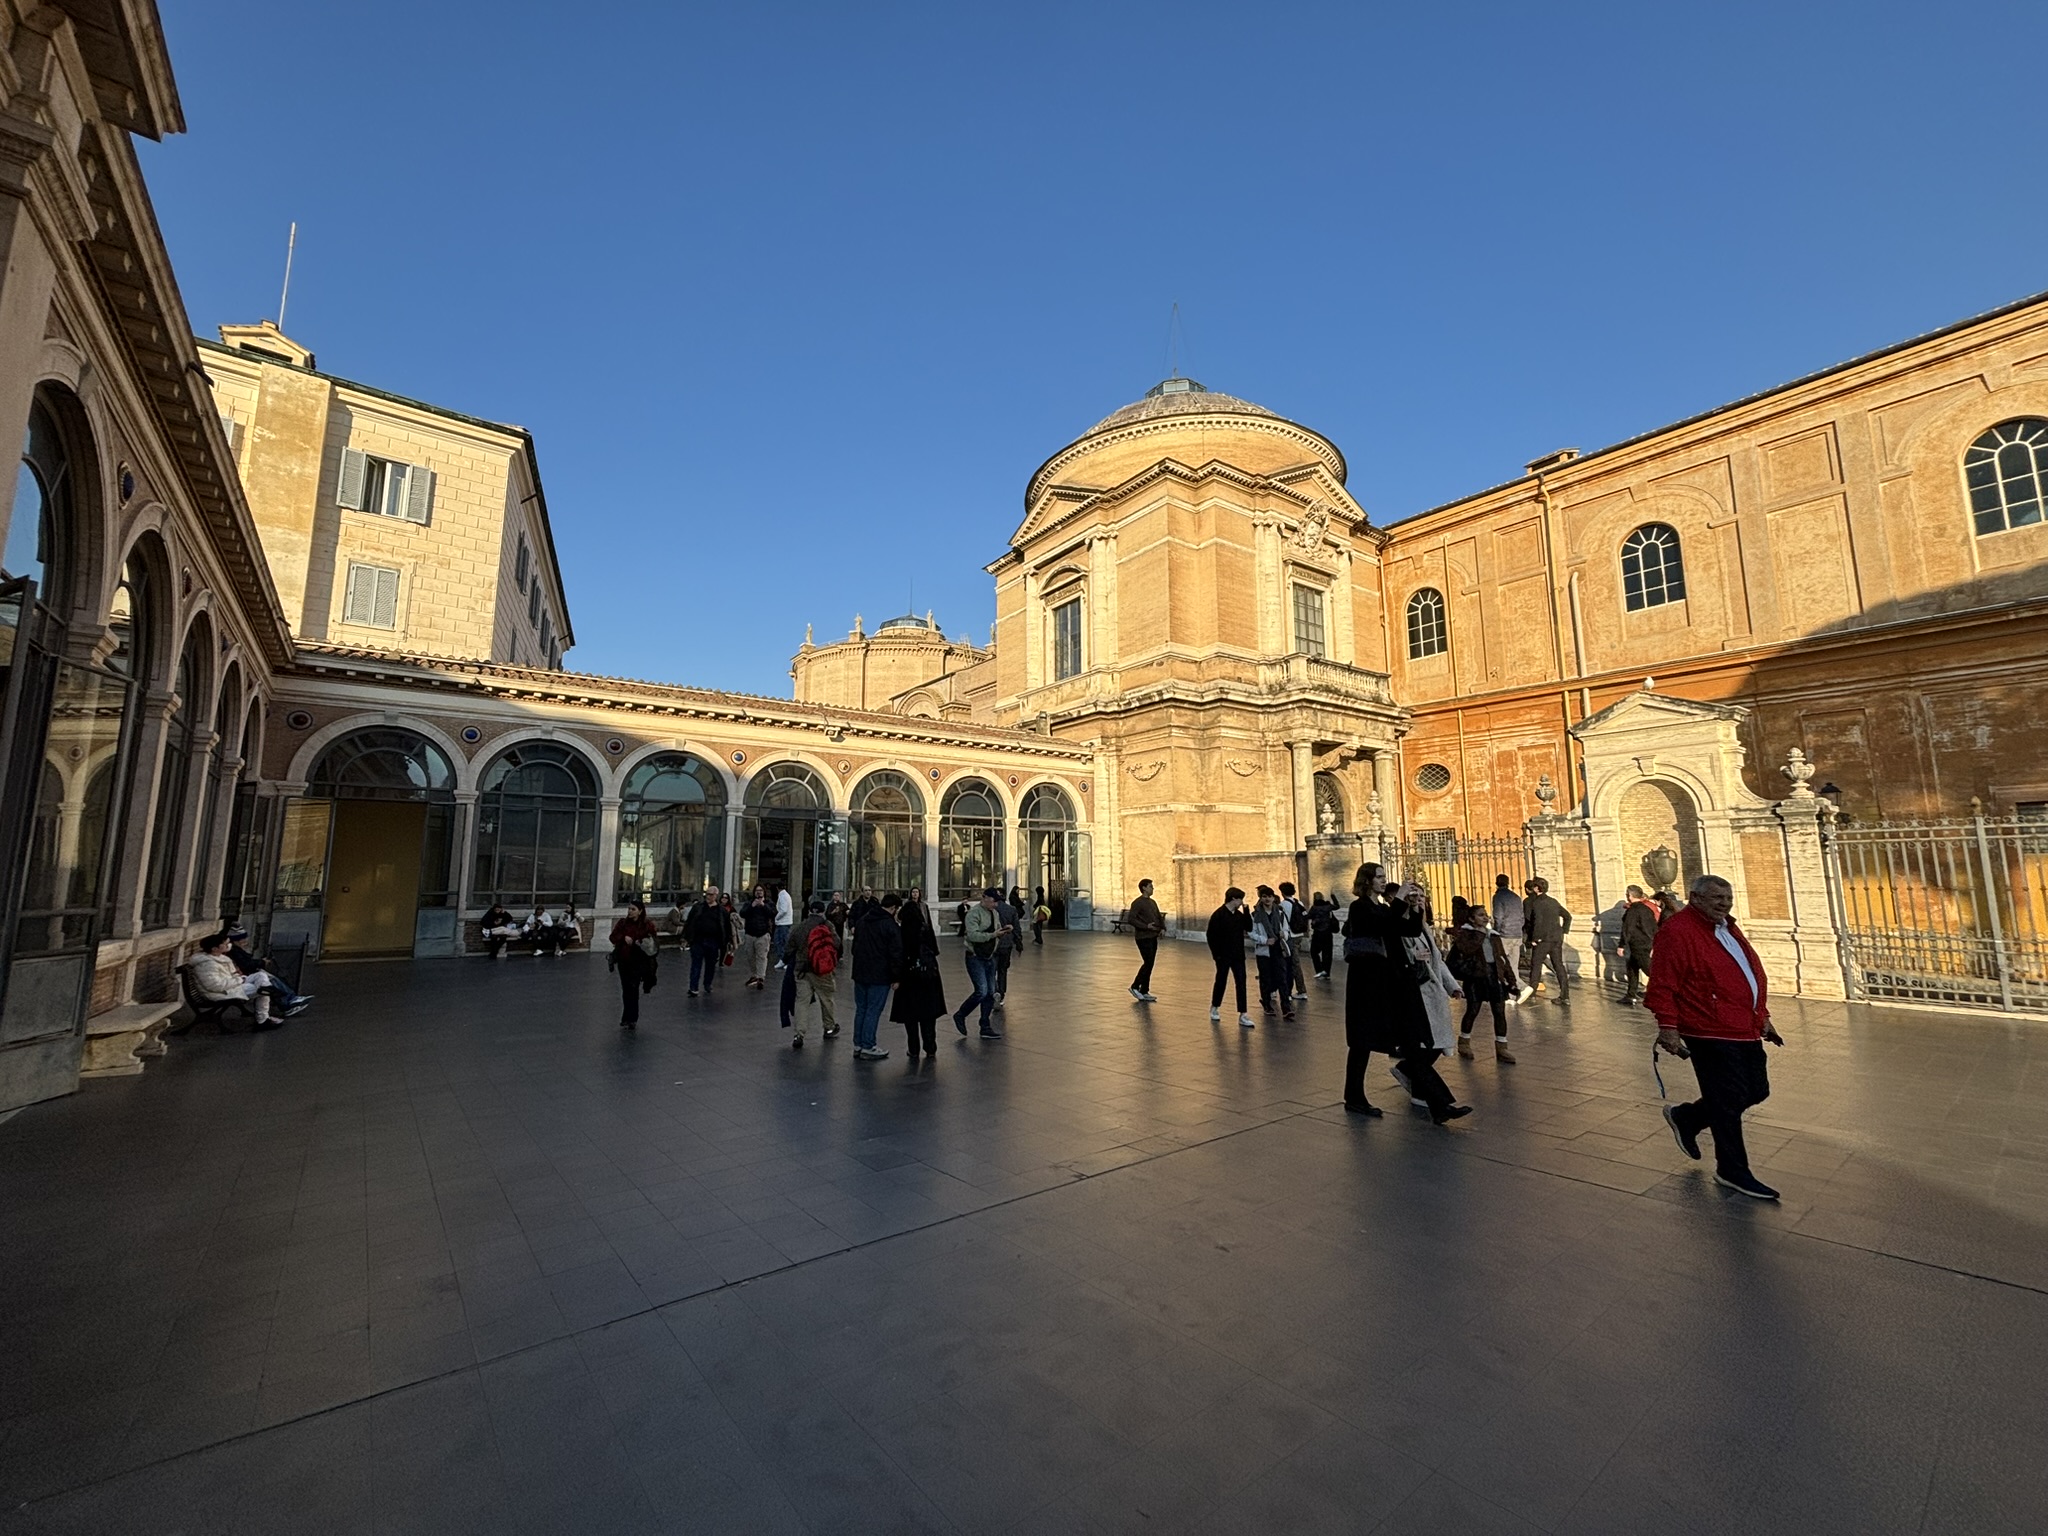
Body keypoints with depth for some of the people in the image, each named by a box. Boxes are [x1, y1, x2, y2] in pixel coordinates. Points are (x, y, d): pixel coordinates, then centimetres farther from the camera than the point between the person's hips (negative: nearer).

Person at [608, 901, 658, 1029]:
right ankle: (630, 1018, 23)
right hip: (623, 961, 4)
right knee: (626, 990, 11)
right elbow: (613, 937, 1)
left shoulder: (647, 925, -4)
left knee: (633, 989, -9)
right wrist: (624, 938, -18)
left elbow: (653, 942, -2)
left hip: (638, 962, -4)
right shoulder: (622, 922, 5)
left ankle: (630, 1018, -2)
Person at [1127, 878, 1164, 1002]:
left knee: (1150, 964, 8)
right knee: (1148, 963, -11)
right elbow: (1132, 919, -17)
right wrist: (1146, 926, -26)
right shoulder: (1137, 903, -10)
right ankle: (1135, 986, 4)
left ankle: (1144, 992, 14)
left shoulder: (1153, 902, 15)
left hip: (1153, 937, 8)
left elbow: (1159, 916, 20)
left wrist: (1163, 928, 1)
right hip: (1143, 938, -8)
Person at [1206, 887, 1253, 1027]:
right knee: (1220, 982, 8)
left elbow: (1248, 928, 3)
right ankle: (1214, 1008, 29)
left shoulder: (1239, 914, 8)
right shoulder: (1218, 915, -13)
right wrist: (1216, 954, -13)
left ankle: (1243, 1015, 0)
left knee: (1241, 983, -1)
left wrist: (1246, 911, -3)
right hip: (1223, 956, -5)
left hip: (1238, 956, 5)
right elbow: (1211, 936, -13)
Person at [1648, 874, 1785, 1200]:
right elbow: (1663, 985, -19)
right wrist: (1668, 1027, -22)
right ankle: (1733, 1172, 15)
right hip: (1711, 1033, -9)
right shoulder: (1676, 931, -16)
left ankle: (1685, 1118, 33)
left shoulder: (1728, 928, 14)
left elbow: (1753, 974, 25)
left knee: (1756, 1091, 15)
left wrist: (1763, 1017, 21)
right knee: (1729, 1101, -1)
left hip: (1746, 1030, 9)